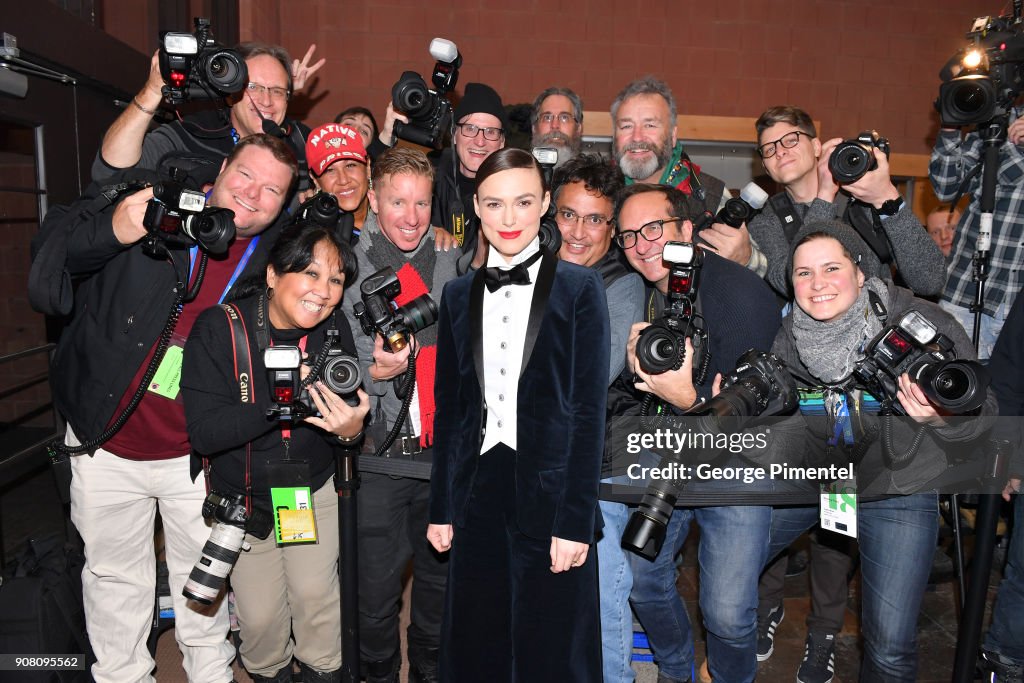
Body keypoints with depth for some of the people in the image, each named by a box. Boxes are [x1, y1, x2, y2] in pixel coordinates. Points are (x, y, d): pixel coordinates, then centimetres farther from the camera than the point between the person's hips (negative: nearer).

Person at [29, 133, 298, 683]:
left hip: (195, 456, 1)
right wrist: (112, 231, -29)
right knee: (114, 574, 17)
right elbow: (49, 253, -9)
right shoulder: (157, 209, -9)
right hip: (104, 444, 0)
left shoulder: (276, 258, -4)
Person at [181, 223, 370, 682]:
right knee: (259, 615, 4)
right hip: (241, 496, -1)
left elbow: (348, 416, -9)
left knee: (315, 594, -3)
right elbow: (203, 433, -27)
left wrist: (350, 431, -33)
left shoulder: (334, 331, -14)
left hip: (313, 490, 2)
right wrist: (281, 401, -39)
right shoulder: (218, 328, -22)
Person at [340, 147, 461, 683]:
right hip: (378, 454, -2)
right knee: (377, 588, 9)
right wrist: (376, 372, -19)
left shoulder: (453, 264, 5)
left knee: (442, 577, 16)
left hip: (445, 452, 2)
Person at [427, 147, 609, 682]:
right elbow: (449, 408, 9)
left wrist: (576, 519, -11)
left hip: (550, 496, -3)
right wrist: (441, 508, 7)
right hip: (478, 496, 4)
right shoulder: (459, 294, 8)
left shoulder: (579, 288, -3)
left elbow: (588, 410, -6)